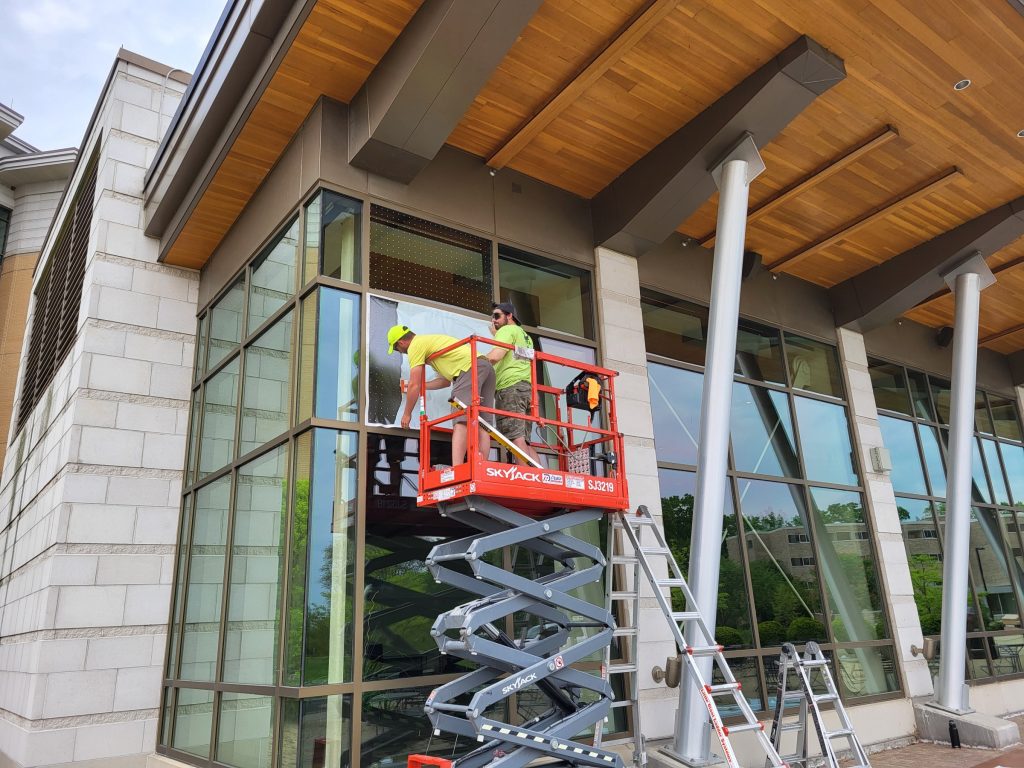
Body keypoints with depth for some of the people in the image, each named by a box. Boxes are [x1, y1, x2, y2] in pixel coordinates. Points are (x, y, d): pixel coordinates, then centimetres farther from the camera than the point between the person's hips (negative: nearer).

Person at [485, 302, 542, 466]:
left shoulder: (507, 330, 4)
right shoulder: (525, 336, 30)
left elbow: (494, 356, -11)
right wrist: (496, 334, 45)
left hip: (511, 387, -9)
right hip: (527, 388, 9)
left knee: (516, 438, -16)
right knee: (523, 440, 5)